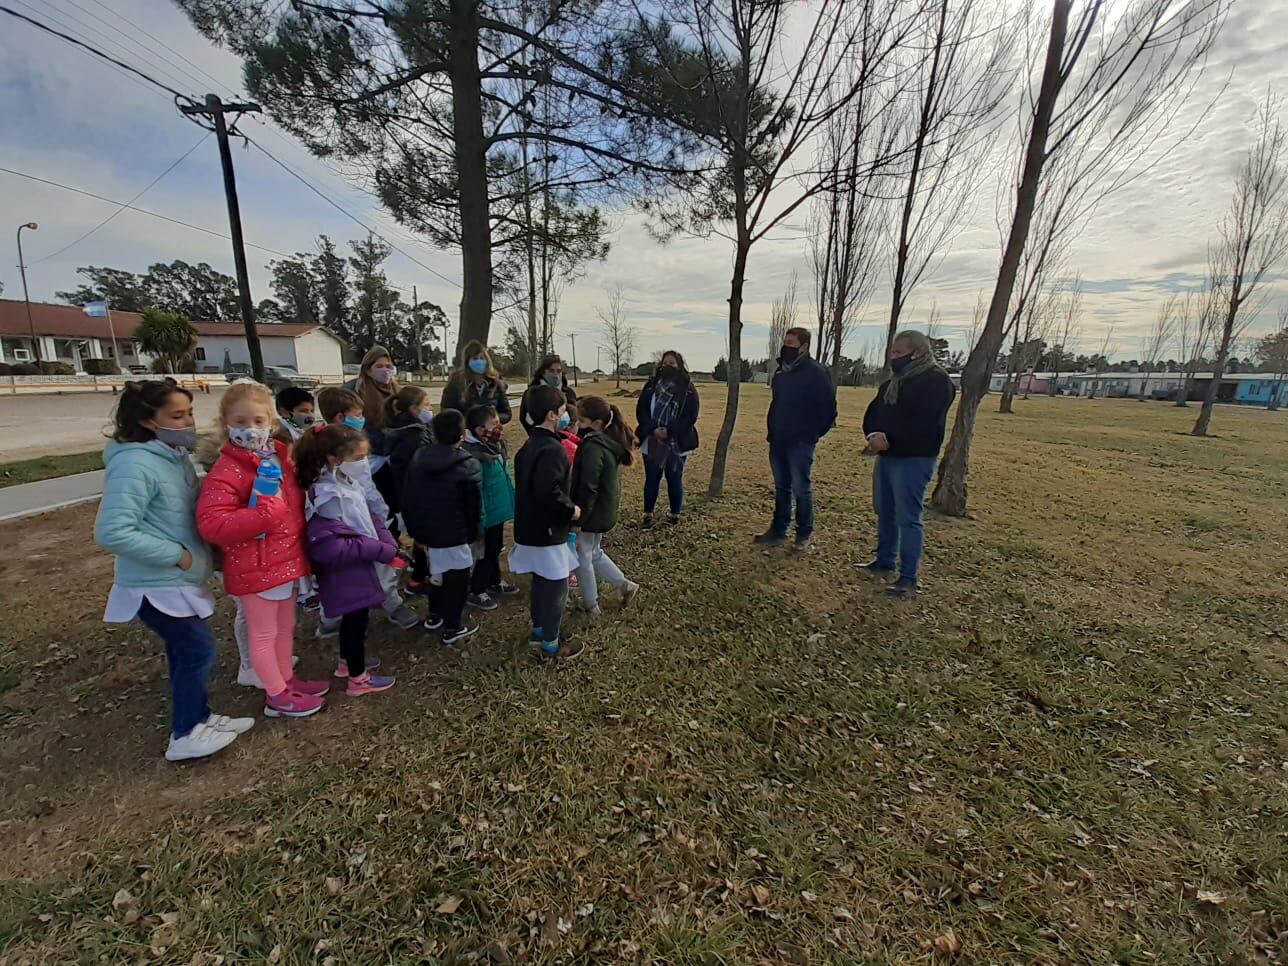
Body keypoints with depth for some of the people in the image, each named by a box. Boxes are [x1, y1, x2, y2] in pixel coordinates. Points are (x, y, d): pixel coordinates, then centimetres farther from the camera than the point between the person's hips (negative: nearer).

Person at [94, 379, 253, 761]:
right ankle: (185, 736, 18)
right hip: (156, 585, -9)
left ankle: (199, 718, 35)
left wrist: (198, 555, 5)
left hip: (180, 580, 9)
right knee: (198, 651, 0)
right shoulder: (134, 465, -24)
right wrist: (177, 555, -23)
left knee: (186, 652, 19)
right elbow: (112, 533, -29)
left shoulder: (174, 456, 5)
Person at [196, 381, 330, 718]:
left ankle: (287, 679, 41)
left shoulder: (281, 457, 5)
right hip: (255, 568, -8)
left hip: (287, 560, 8)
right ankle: (277, 695, 25)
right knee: (264, 634, 10)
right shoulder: (226, 471, -19)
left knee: (286, 627, 23)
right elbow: (211, 524, -27)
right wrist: (265, 515, -32)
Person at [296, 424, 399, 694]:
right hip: (344, 572, -9)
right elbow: (329, 547, -33)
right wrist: (382, 551, -27)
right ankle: (358, 678, 24)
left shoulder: (348, 483, 1)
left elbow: (370, 517, 6)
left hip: (356, 566, 9)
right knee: (356, 619, 6)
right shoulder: (328, 497, -28)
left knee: (353, 617, 24)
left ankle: (348, 661, 45)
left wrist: (389, 545, -12)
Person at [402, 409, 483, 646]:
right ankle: (452, 628, 14)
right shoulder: (467, 465, -17)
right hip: (455, 533, -6)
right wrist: (474, 532, 2)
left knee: (438, 571, 24)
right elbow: (474, 504, -12)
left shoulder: (418, 458, 2)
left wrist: (414, 529, 16)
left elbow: (409, 497, 8)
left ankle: (435, 615, 37)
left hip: (426, 529, 6)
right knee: (457, 576, 7)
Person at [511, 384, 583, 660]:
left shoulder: (529, 446, 9)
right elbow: (549, 492, -32)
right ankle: (551, 644, 17)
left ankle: (538, 628, 38)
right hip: (548, 531, -10)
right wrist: (571, 509, -16)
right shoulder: (551, 449, -24)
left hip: (531, 528, 10)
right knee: (556, 587, 4)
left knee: (540, 582, 23)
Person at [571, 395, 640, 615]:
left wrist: (577, 520, -19)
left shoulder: (592, 447, -25)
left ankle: (590, 604, 27)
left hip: (592, 513, -9)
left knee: (582, 558, 12)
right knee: (594, 553, 26)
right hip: (605, 511, 9)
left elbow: (588, 488, -26)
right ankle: (626, 585, 31)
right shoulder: (611, 441, 2)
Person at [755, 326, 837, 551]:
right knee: (781, 487, 13)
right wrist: (773, 431, 15)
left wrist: (813, 435, -8)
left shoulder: (816, 373, -11)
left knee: (800, 489, -2)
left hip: (800, 443, -7)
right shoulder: (781, 372, 11)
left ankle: (803, 536, 10)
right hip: (778, 441, 7)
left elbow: (828, 408, -11)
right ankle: (778, 530, 23)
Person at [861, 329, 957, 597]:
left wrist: (888, 439, -22)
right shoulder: (893, 381, 15)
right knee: (884, 512, 15)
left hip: (913, 460, -8)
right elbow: (873, 412, 9)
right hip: (886, 456, 9)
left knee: (907, 518, -7)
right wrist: (874, 435, -12)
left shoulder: (937, 381, -12)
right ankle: (885, 562, 29)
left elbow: (923, 425, -22)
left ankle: (910, 577, 1)